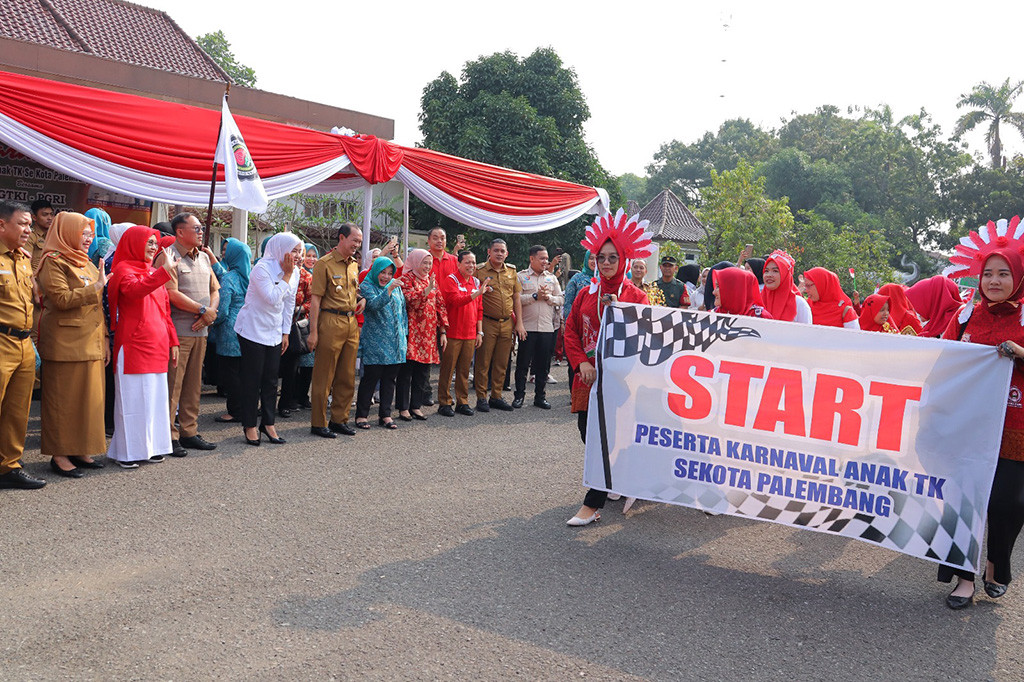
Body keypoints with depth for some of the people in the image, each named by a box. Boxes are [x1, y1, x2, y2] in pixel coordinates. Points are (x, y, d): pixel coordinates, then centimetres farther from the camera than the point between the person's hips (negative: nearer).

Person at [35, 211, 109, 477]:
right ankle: (59, 454, 4)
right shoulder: (53, 262, -6)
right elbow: (62, 299, -18)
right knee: (63, 399, -3)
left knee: (88, 397, 9)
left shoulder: (87, 265, 19)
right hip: (65, 344, -8)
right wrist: (95, 287, -15)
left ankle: (80, 450, 17)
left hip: (90, 343, 8)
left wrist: (104, 341, 16)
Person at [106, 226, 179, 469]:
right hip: (133, 346, -7)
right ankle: (127, 452, 5)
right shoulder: (124, 269, -5)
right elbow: (134, 290, -28)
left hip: (156, 346, 8)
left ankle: (150, 446, 18)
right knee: (133, 397, -3)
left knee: (154, 397, 10)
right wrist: (164, 272, -38)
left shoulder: (153, 273, 19)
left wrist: (172, 341, 17)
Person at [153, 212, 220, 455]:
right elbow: (172, 294, -17)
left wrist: (211, 313, -2)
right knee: (173, 384, -5)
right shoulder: (167, 256, -8)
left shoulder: (204, 257, 17)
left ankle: (189, 432, 19)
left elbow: (215, 289, 18)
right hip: (177, 331, -7)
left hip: (200, 330, 7)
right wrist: (203, 310, -10)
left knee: (194, 383, 11)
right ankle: (169, 436, 1)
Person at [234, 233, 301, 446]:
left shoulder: (294, 272, 5)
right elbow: (273, 298, -26)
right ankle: (250, 425, 8)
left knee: (271, 380, 6)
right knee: (252, 379, -1)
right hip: (253, 330, -6)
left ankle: (268, 423, 16)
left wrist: (285, 333, 11)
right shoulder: (262, 268, -16)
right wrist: (287, 275, -20)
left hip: (274, 332, 6)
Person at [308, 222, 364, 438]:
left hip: (351, 323, 7)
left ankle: (339, 419, 22)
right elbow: (315, 299, -11)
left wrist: (363, 298, 7)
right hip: (331, 322, -7)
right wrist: (313, 332, -16)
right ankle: (318, 423, 7)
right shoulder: (325, 264, -7)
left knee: (347, 377, 11)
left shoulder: (354, 265, 15)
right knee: (324, 377, -1)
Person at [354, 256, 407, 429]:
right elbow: (374, 304, -20)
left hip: (395, 342, 5)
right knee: (370, 377, -4)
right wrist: (389, 290, -31)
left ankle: (385, 415, 16)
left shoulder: (396, 286, 12)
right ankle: (361, 415, 6)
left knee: (390, 378, 7)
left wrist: (404, 335, 13)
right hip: (374, 342, -5)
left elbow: (402, 311, 17)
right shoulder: (366, 286, -2)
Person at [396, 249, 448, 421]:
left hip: (429, 332, 5)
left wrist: (443, 331, 9)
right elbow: (410, 301, -15)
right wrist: (427, 289, -26)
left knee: (423, 371, 7)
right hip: (411, 331, -5)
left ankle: (416, 406, 16)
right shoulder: (406, 278, -1)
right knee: (406, 370, -1)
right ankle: (403, 408, 6)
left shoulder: (432, 280, 15)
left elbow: (440, 305, 14)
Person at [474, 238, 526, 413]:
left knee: (502, 363, 10)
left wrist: (519, 323, 9)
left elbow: (516, 298, 14)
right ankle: (481, 397, 9)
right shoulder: (479, 271, -4)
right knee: (483, 362, 0)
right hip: (487, 322, -4)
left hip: (507, 323, 4)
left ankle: (496, 396, 20)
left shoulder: (512, 271, 11)